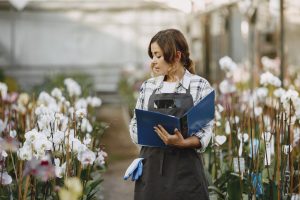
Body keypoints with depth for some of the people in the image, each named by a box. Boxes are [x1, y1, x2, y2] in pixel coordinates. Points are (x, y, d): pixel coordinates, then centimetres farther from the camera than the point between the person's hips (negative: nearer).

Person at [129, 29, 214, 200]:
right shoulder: (148, 86, 11)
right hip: (151, 168, 3)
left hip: (185, 169, -3)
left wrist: (183, 142, -24)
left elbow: (206, 130, -6)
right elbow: (135, 123, 14)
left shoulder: (200, 86, -1)